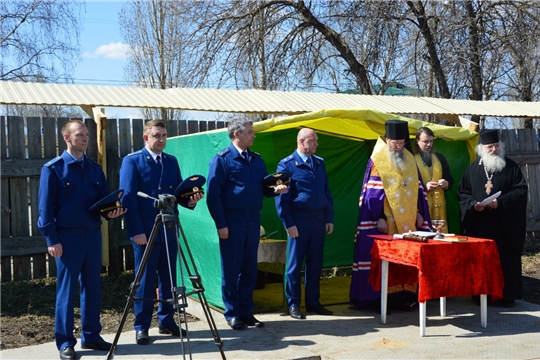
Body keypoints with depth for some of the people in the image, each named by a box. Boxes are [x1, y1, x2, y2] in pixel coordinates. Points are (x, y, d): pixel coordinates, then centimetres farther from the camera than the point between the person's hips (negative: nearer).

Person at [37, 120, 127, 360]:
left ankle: (91, 336, 22)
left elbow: (105, 198, 14)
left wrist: (111, 212, -9)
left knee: (92, 287, 10)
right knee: (66, 290, 1)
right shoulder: (53, 168, -4)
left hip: (93, 235, 5)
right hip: (67, 237, -5)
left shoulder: (94, 169, 11)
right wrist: (51, 239, -12)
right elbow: (45, 207, -7)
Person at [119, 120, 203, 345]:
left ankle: (167, 321, 22)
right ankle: (141, 327, 13)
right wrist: (136, 231, -16)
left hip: (169, 230, 5)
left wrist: (190, 200, -11)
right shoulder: (132, 161, -4)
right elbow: (128, 198, -10)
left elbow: (178, 193, 13)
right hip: (145, 231, -5)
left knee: (169, 279, 10)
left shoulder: (172, 161, 13)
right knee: (145, 281, 2)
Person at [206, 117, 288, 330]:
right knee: (231, 270, 3)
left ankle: (246, 311, 22)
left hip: (253, 221, 6)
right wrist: (220, 224, -14)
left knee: (250, 269, 11)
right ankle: (232, 314, 13)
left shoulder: (256, 159, 13)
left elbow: (263, 187, 16)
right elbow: (213, 194, -10)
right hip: (232, 222, -6)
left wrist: (275, 189, -7)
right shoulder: (222, 159, -6)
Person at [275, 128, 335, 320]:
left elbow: (327, 192, 15)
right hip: (298, 219, -5)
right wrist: (288, 223, -12)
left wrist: (329, 218, 9)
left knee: (315, 263, 11)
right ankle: (293, 304, 12)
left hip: (318, 218, 5)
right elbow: (281, 197, -7)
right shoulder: (287, 165, -5)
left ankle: (313, 302, 22)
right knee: (294, 264, 3)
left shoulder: (320, 163, 12)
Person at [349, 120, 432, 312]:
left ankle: (405, 296, 16)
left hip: (408, 221, 5)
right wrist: (378, 218, -14)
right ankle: (378, 299, 5)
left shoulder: (409, 159, 12)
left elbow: (417, 189, 15)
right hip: (386, 222, -5)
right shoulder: (377, 161, -4)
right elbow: (372, 193, -8)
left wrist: (419, 213, 7)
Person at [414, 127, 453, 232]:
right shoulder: (412, 159, -4)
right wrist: (424, 186, -19)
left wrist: (446, 184, -6)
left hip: (439, 207, 5)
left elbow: (451, 181, 16)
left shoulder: (440, 158, 13)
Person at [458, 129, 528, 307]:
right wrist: (473, 204, -10)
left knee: (505, 258, 0)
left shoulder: (511, 167, 3)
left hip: (504, 224, -2)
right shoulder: (473, 168, 8)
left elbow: (521, 190, -2)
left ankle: (507, 295, 10)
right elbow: (462, 192, 9)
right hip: (478, 224, 2)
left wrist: (501, 202, -14)